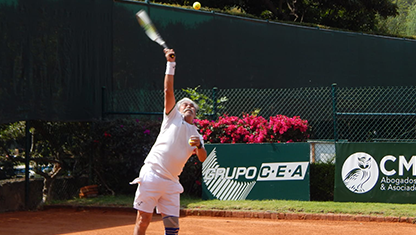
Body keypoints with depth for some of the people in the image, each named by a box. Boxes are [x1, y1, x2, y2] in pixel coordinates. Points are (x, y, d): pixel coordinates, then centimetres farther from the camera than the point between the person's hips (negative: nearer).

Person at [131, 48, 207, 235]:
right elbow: (168, 91, 0)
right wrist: (170, 64, -6)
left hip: (171, 182, 4)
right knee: (143, 220, -6)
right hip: (152, 176, -4)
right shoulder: (173, 117, 10)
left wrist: (199, 146, -16)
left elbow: (202, 158, 5)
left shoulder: (196, 136, 19)